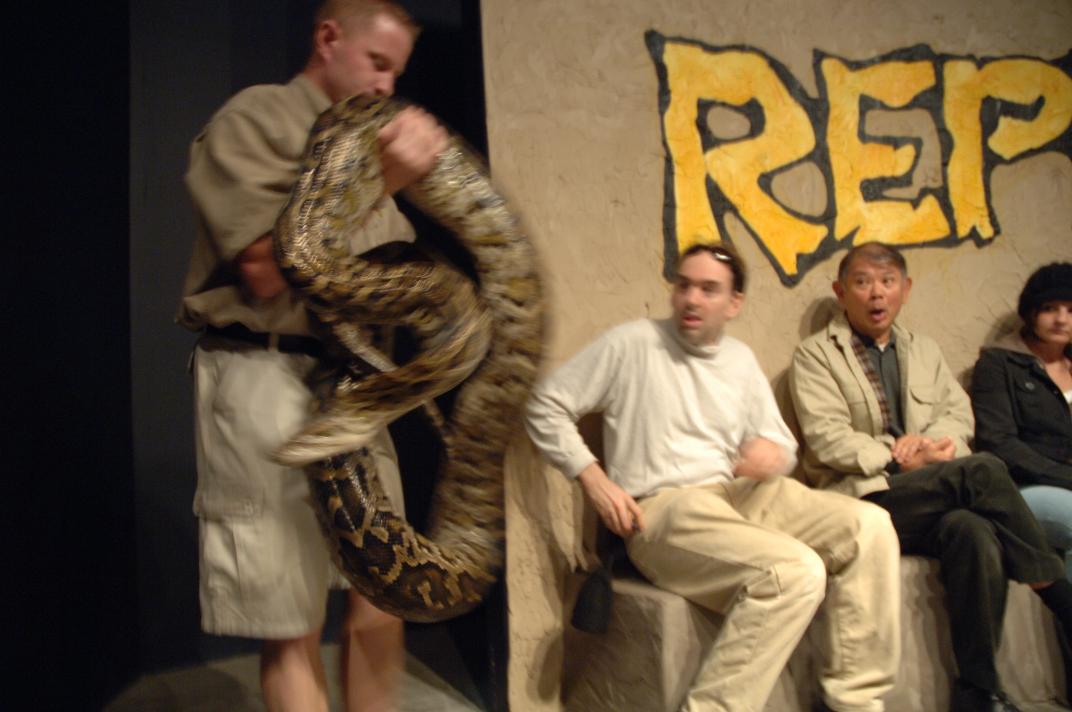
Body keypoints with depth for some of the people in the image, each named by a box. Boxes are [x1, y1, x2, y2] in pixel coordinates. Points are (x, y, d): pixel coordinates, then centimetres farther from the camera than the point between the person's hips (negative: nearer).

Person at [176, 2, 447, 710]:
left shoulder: (367, 143, 20)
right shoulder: (256, 118, -2)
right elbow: (267, 273, -13)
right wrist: (376, 184, -14)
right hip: (268, 380, -7)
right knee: (293, 628, -1)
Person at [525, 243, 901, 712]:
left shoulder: (740, 359, 17)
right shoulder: (632, 344, -1)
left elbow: (781, 442, 18)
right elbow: (546, 407, 0)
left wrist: (775, 453, -8)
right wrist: (593, 479, -10)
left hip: (741, 496, 7)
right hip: (662, 510, -6)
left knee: (869, 526, -14)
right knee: (796, 570, -30)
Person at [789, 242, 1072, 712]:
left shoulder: (924, 351, 23)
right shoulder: (815, 354, 4)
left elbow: (959, 413, 12)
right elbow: (827, 439, -8)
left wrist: (929, 441, -11)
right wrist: (899, 461, -17)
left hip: (930, 503, 5)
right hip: (862, 501, -4)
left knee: (973, 530, -32)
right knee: (982, 469, -27)